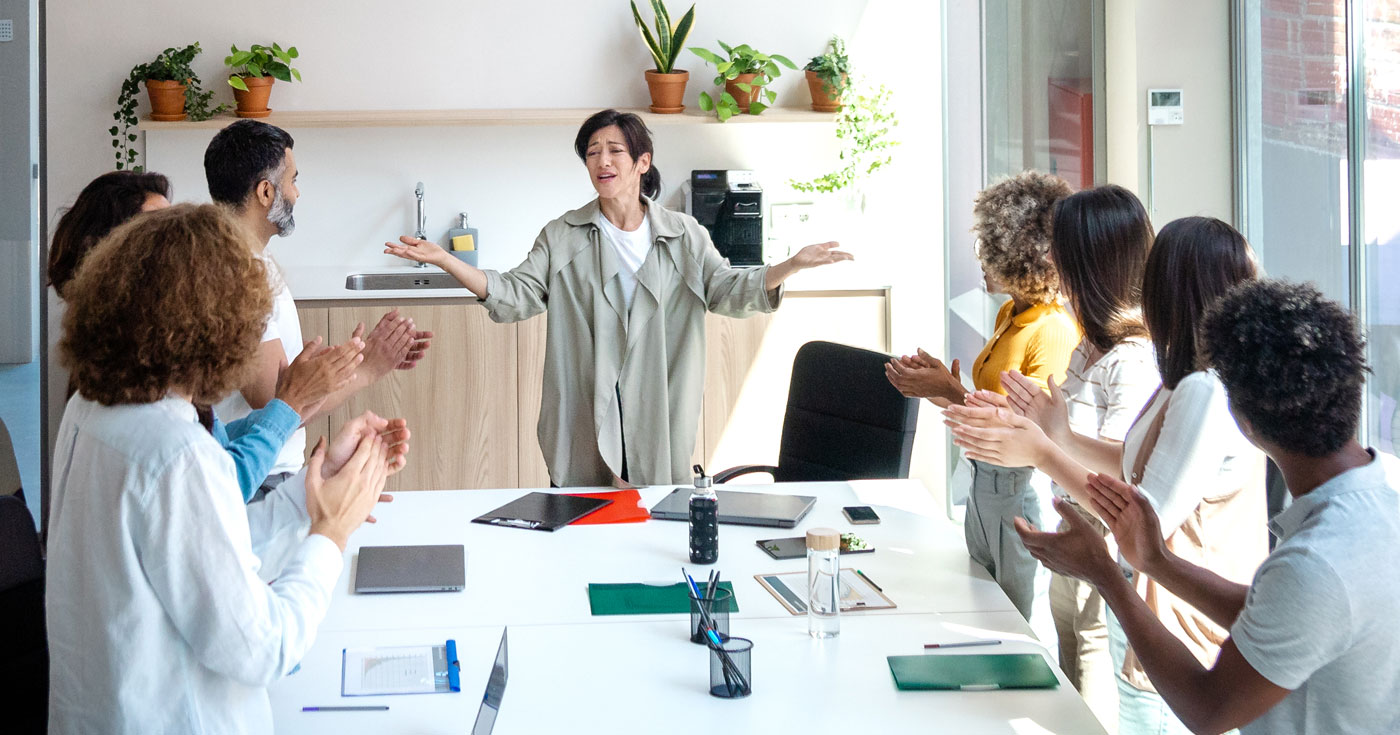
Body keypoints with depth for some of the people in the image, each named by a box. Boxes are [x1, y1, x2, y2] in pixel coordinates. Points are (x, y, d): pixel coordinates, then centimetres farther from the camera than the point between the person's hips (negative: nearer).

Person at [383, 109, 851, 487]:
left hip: (657, 416, 0)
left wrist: (792, 266, -19)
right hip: (584, 418, 0)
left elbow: (728, 292, -2)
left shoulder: (683, 236, 6)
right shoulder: (562, 238, 6)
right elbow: (516, 297, -2)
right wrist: (445, 262, -15)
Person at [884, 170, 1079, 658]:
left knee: (1025, 623, 1)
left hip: (1023, 488, -9)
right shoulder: (1011, 314, 10)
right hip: (984, 480, 10)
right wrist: (938, 387, 4)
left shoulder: (1055, 329, -18)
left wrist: (952, 393, -17)